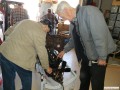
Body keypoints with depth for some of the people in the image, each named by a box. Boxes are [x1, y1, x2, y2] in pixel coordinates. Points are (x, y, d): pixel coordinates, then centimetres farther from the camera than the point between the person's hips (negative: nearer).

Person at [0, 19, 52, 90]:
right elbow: (42, 53, -8)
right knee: (27, 83, 17)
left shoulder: (25, 21, 13)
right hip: (20, 59, -7)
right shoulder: (40, 33, -10)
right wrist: (47, 67, 7)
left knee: (8, 80, 23)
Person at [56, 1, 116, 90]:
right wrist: (65, 50, 23)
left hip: (97, 57, -7)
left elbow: (100, 35, -27)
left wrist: (102, 57, -23)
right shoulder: (73, 22, 3)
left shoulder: (89, 11, -24)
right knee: (83, 79, 21)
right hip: (86, 55, 7)